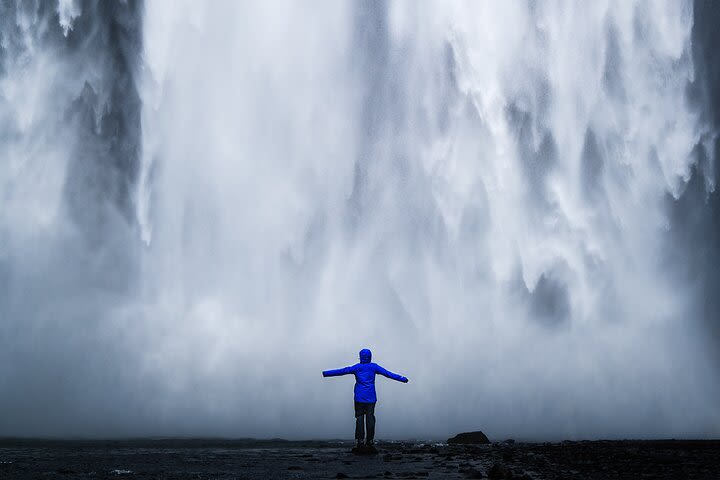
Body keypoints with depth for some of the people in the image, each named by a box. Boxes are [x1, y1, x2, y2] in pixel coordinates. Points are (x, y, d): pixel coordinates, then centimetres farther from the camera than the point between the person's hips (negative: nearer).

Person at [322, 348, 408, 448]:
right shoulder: (374, 367, 3)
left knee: (359, 417, 1)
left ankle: (360, 440, -5)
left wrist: (326, 373, -1)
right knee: (370, 417, 2)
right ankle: (370, 440, 1)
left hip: (359, 397, -1)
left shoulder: (357, 367, -1)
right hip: (371, 397, 1)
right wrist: (402, 379, 7)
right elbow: (387, 373, 3)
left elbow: (342, 371, -4)